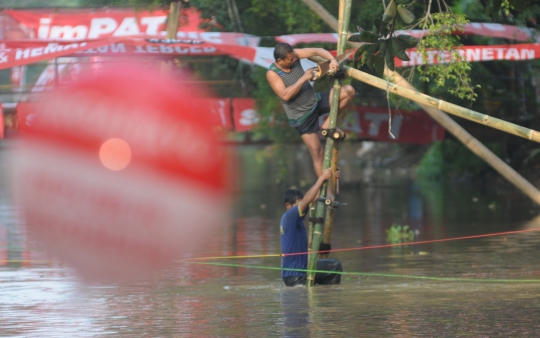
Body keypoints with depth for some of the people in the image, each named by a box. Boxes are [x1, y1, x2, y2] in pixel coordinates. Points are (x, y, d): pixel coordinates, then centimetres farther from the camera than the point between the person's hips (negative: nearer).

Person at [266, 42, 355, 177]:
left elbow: (317, 51, -11)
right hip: (301, 117, -6)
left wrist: (332, 59, -30)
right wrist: (303, 78, -33)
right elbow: (285, 95, -32)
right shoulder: (272, 74, -22)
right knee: (317, 153, -5)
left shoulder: (293, 55, -9)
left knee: (349, 91, -7)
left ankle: (328, 125, 3)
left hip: (316, 101, 6)